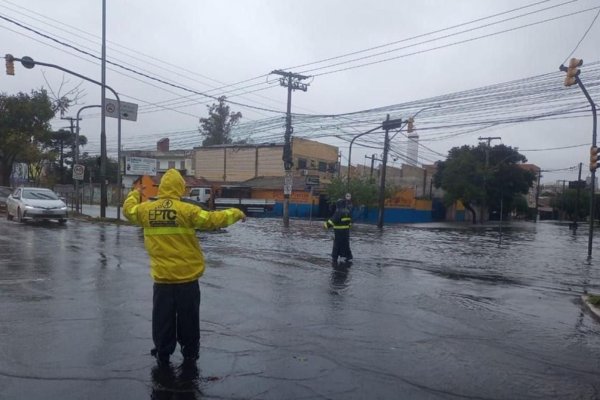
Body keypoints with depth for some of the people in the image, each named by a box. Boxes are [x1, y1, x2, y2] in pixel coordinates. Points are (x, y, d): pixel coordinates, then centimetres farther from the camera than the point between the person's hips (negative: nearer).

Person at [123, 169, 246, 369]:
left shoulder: (146, 210, 0)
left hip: (162, 278, 3)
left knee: (163, 319, 15)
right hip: (187, 277, -3)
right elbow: (213, 220, -12)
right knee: (188, 320, 11)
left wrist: (135, 193, 40)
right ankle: (189, 356, 22)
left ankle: (162, 356, 25)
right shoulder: (186, 210, -13)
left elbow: (128, 209, 21)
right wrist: (235, 213, 4)